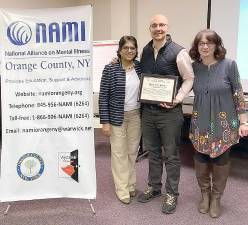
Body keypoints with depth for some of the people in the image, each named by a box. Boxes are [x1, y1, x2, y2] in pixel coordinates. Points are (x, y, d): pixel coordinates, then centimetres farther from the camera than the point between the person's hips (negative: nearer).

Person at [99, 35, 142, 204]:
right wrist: (105, 122, -12)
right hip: (118, 117, -4)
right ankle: (122, 189, 17)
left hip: (136, 116, 4)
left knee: (133, 151, 13)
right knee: (119, 153, 5)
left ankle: (131, 185, 29)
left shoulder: (140, 67, 3)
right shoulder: (110, 69, -9)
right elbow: (103, 96, -9)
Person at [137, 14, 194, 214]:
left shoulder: (178, 52, -10)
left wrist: (177, 99, -16)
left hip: (170, 111, -5)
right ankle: (153, 187, 35)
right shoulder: (145, 51, 7)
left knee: (171, 155, 6)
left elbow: (189, 79, -6)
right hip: (148, 110, 5)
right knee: (152, 152, 17)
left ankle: (172, 194, 22)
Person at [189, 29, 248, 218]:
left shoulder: (229, 65, -9)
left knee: (220, 161, 11)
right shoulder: (193, 67, -1)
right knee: (201, 160, 11)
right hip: (201, 123, 2)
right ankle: (205, 194, 36)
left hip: (224, 123, -2)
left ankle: (216, 198, 32)